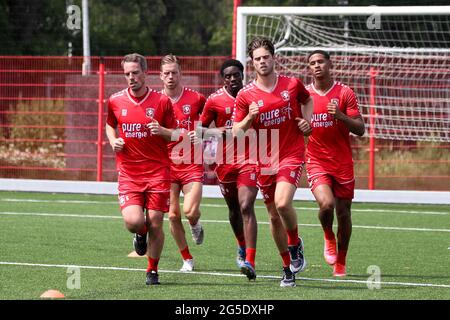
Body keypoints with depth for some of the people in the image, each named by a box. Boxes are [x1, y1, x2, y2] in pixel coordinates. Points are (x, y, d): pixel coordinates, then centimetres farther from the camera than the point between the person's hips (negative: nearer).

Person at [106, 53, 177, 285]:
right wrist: (113, 141, 2)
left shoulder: (161, 101, -2)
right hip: (128, 172, 1)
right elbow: (110, 125, 22)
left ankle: (152, 270, 19)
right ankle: (140, 234, 22)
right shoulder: (115, 101, 3)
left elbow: (175, 133, 5)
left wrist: (161, 131, -17)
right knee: (133, 221, -16)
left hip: (157, 171, -1)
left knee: (155, 223, -1)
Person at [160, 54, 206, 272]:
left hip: (192, 164, -1)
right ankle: (187, 259, 13)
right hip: (166, 164, 1)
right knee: (173, 215, -2)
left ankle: (195, 226, 21)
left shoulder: (196, 99, -1)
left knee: (190, 211, -17)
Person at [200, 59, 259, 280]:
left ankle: (249, 262, -23)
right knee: (234, 209, 16)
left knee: (246, 206, -17)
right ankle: (243, 247, 44)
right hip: (225, 162, 2)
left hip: (249, 160, -2)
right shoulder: (214, 101, -1)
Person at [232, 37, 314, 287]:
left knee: (282, 203, -25)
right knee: (274, 215, 7)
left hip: (291, 156, -2)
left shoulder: (292, 84, -1)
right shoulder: (245, 95, -3)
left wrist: (307, 120, 4)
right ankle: (288, 266, 22)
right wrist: (249, 119, -19)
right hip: (264, 161, 2)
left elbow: (307, 100, 21)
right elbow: (236, 132, 0)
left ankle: (296, 243, 4)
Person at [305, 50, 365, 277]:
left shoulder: (345, 93, -1)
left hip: (343, 162, 0)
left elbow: (360, 129, -4)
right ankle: (328, 237, 9)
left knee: (343, 213, 4)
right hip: (316, 162, 0)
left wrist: (340, 116, -21)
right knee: (326, 203, -23)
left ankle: (341, 262, 22)